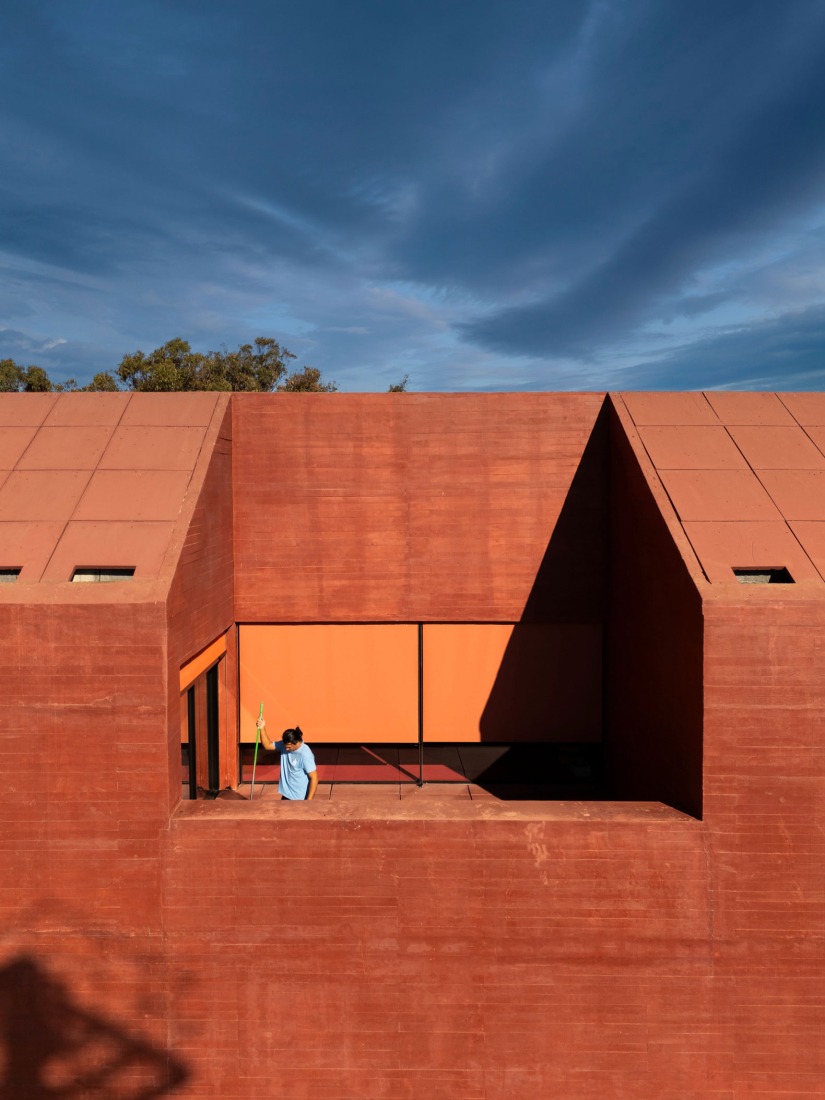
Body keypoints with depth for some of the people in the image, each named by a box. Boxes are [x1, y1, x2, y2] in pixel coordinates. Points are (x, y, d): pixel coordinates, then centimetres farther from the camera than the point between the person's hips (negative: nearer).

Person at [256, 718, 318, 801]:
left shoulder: (305, 754, -25)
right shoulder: (285, 745, -5)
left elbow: (314, 778, -23)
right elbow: (268, 745, 4)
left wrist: (309, 800, -25)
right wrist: (262, 729, -10)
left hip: (300, 798, -7)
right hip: (286, 795, 7)